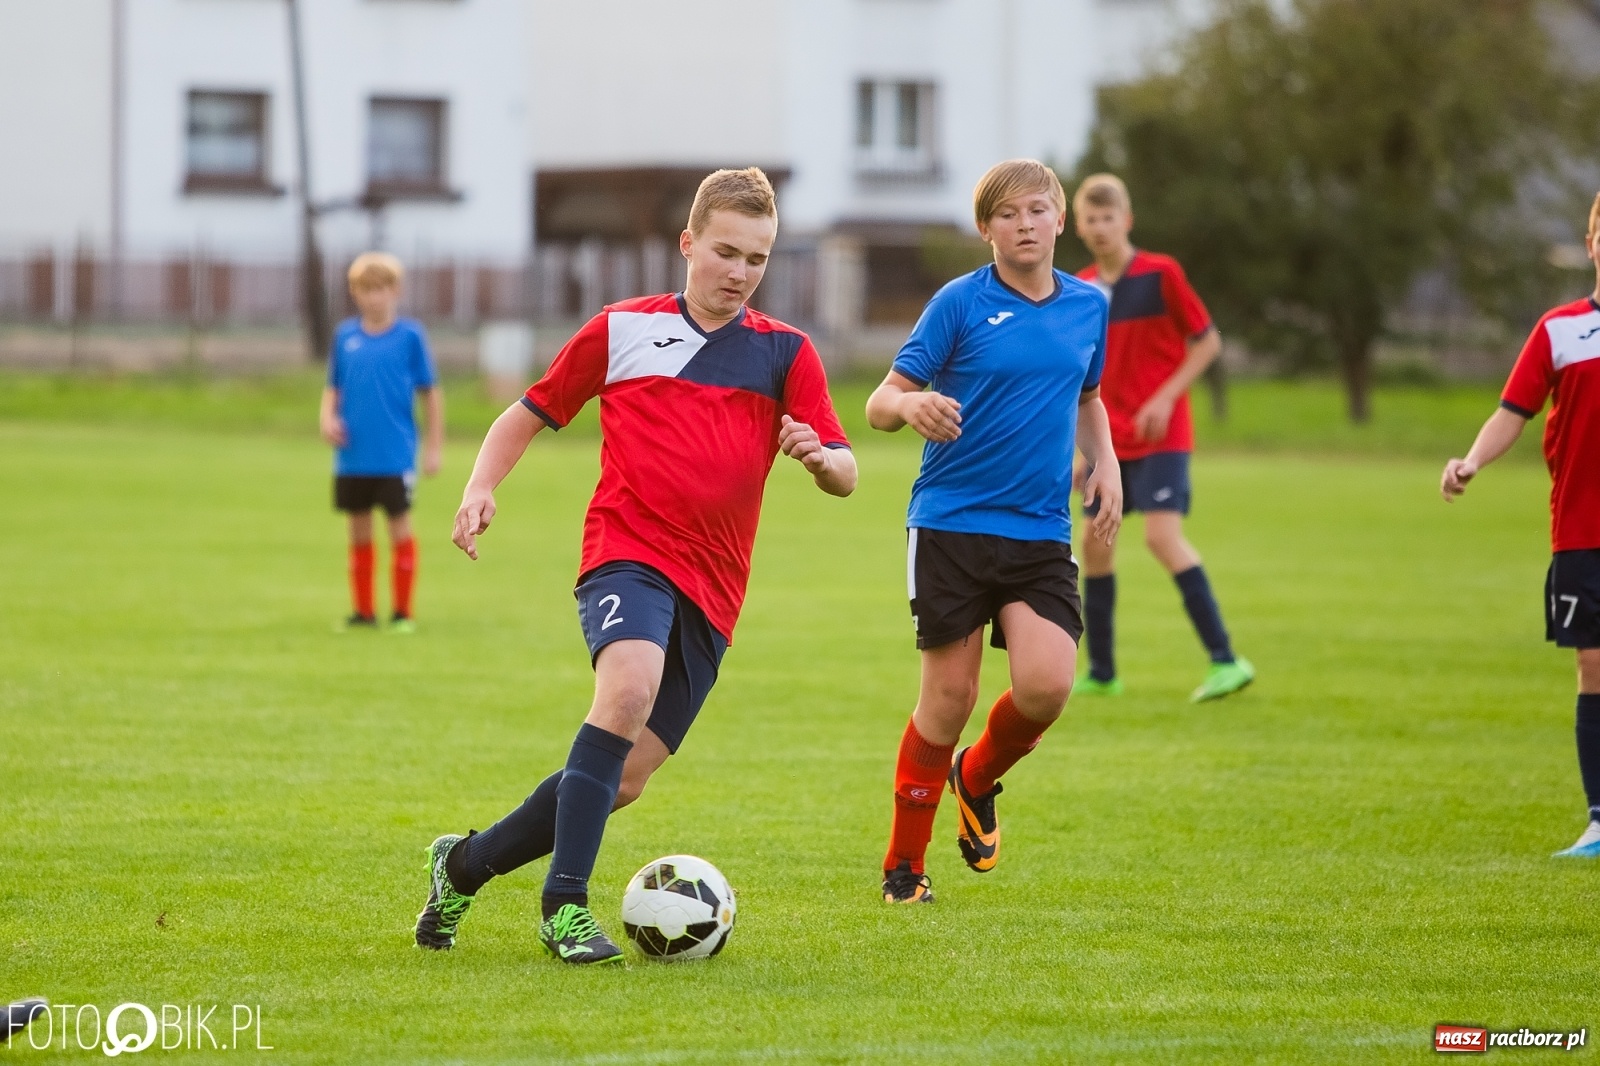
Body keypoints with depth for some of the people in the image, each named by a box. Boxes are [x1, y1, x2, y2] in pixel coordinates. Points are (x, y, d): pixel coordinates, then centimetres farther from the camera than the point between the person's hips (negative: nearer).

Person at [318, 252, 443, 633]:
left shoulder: (410, 335, -3)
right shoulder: (345, 336, 5)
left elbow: (430, 392, 1)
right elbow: (333, 388, 13)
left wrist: (434, 446, -1)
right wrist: (328, 417, -7)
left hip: (396, 456, -3)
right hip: (354, 456, 3)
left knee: (400, 527, 1)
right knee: (359, 530, 11)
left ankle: (402, 612, 9)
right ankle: (362, 611, 21)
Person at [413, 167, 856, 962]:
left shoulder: (785, 353, 10)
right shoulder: (622, 330, 8)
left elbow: (845, 474, 4)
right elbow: (529, 414, 18)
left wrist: (819, 457, -20)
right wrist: (480, 487, 1)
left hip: (710, 589, 3)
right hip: (627, 549, -3)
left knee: (624, 782, 1)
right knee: (630, 686, -34)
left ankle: (465, 865, 23)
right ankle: (566, 905, -32)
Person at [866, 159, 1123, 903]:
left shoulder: (1088, 306, 9)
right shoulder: (961, 303, -5)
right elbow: (882, 402, -7)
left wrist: (1105, 465, 7)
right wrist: (909, 405, -31)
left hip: (1041, 534, 3)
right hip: (951, 526, -3)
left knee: (1046, 685, -14)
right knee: (949, 695, -2)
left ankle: (976, 781, 20)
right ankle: (904, 865, 15)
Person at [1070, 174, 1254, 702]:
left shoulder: (1161, 274, -9)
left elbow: (1207, 341, -6)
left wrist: (1166, 397, -16)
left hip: (1160, 436, -6)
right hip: (1110, 439, 6)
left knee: (1162, 535, -19)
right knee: (1095, 543, 6)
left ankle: (1225, 660, -18)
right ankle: (1101, 674, 18)